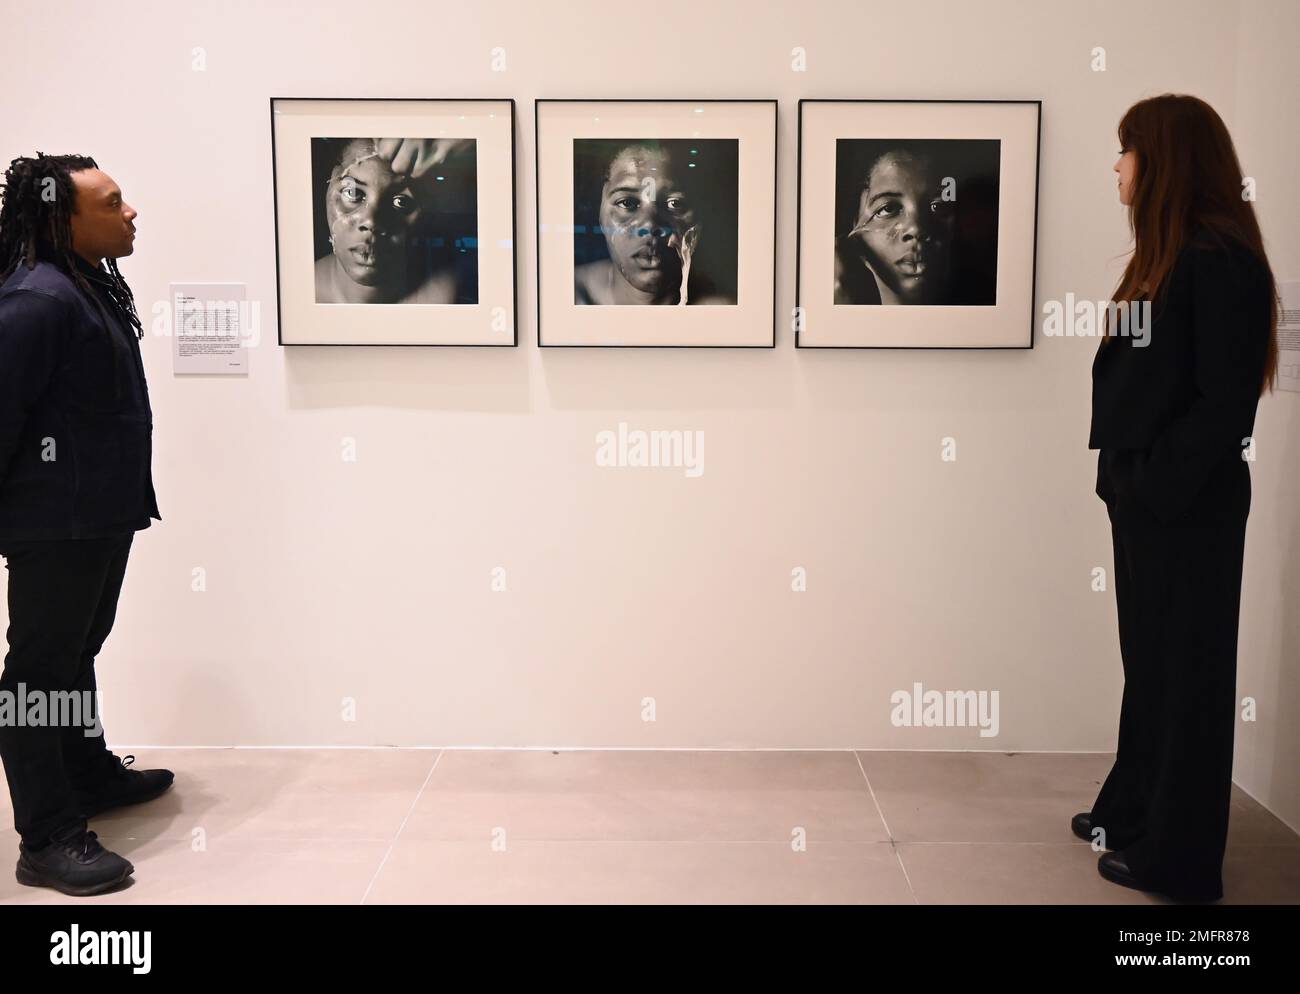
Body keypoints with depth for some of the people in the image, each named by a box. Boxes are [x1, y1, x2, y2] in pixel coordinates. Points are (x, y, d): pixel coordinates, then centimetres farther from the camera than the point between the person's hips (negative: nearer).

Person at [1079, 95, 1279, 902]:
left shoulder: (1220, 261, -15)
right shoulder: (1169, 255, 13)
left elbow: (1227, 400, -20)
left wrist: (1160, 485, -18)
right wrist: (1127, 477, 7)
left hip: (1187, 504, -9)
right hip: (1144, 494, 9)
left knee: (1183, 671, 2)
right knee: (1150, 660, 18)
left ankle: (1177, 855, 16)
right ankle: (1135, 811, 33)